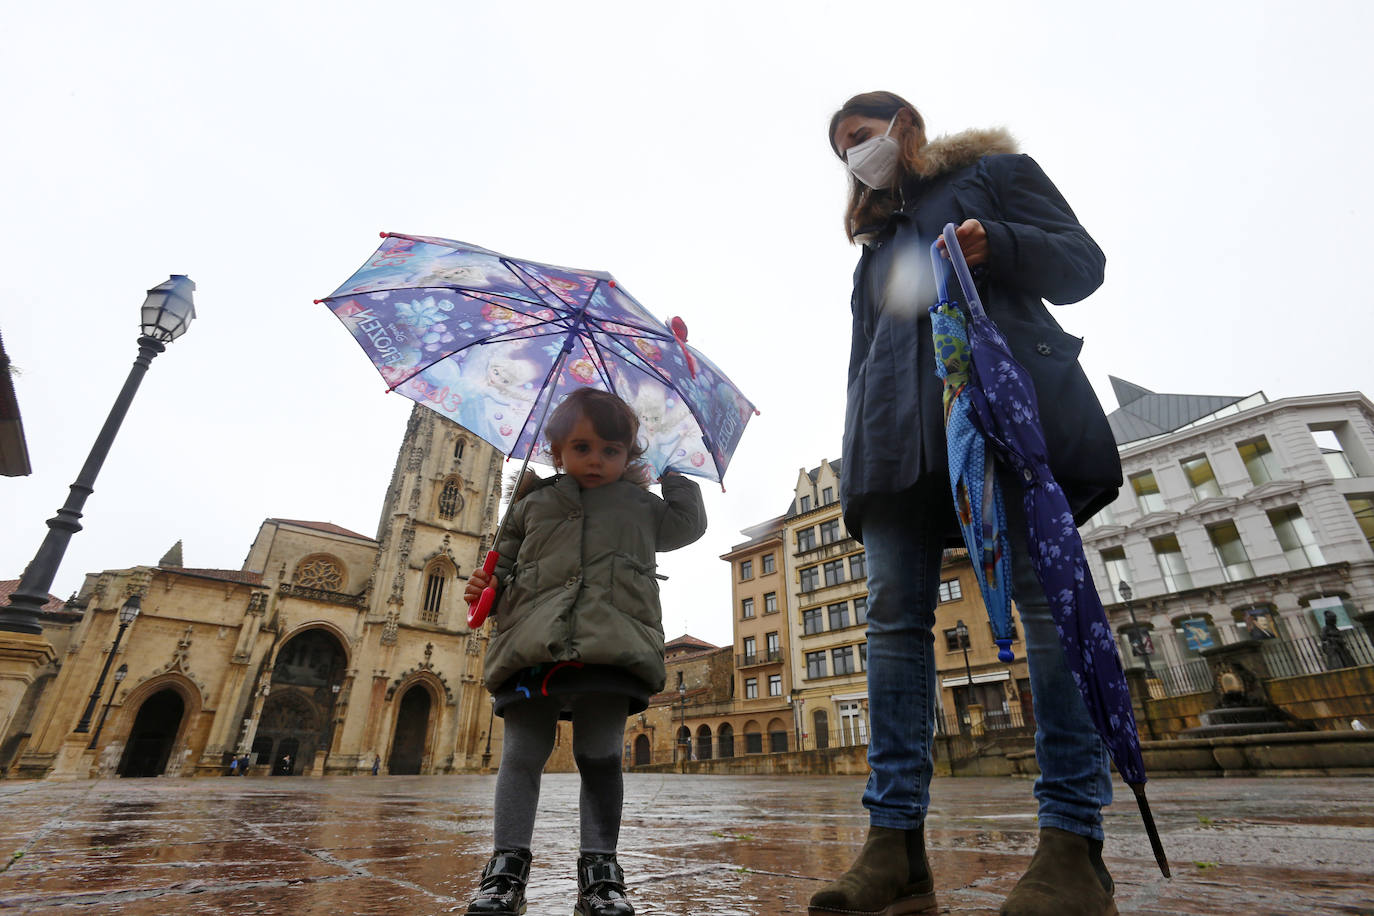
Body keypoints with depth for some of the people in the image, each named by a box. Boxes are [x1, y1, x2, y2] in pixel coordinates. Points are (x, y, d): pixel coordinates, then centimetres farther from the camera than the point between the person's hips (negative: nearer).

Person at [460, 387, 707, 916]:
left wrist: (674, 473, 36)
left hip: (611, 648, 0)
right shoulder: (532, 503, 20)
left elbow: (690, 523, 36)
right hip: (531, 647, 1)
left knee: (600, 757, 2)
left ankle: (599, 869, 16)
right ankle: (507, 865, 16)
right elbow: (507, 564, 23)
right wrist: (489, 587, 2)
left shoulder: (640, 505, 22)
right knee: (523, 753, 2)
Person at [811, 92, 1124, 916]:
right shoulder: (876, 240, 34)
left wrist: (994, 244, -9)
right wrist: (858, 454, 12)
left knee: (1046, 594, -12)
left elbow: (1081, 265, 11)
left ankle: (1074, 847, -5)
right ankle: (897, 848, -6)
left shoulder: (993, 169, 22)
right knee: (896, 614, -8)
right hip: (902, 429, 4)